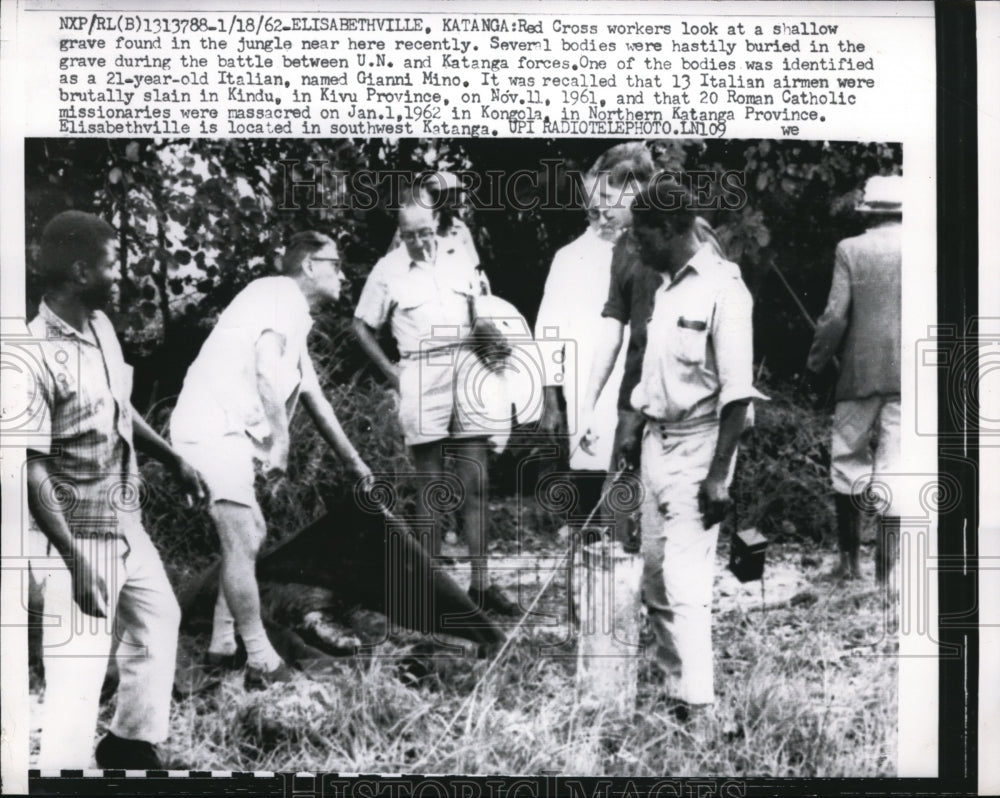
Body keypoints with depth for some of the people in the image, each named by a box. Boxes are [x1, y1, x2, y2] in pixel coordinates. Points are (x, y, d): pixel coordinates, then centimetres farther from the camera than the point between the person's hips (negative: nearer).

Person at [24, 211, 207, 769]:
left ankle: (131, 744, 43)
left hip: (125, 521, 10)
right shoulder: (39, 356, -25)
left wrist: (173, 459, 21)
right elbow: (32, 470, -24)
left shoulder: (100, 325, 0)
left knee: (159, 617, 25)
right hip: (78, 535, -9)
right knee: (78, 675, -5)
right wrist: (76, 562, -26)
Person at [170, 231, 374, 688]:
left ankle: (222, 646, 24)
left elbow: (315, 401, 35)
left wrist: (354, 463, 40)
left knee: (251, 534, 19)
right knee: (241, 542, -12)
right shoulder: (283, 295, -3)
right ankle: (263, 664, -11)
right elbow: (265, 367, -21)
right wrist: (281, 437, -23)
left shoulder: (297, 322, 27)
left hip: (228, 434, 11)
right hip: (214, 430, -11)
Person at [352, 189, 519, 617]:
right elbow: (362, 326, 8)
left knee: (475, 483, 3)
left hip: (465, 365, 3)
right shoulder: (388, 270, 0)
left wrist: (485, 327, -2)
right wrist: (389, 370, 1)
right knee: (432, 485, 2)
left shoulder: (459, 255, 7)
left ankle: (480, 582, 10)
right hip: (421, 375, -3)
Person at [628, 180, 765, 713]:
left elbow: (737, 390, -18)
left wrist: (718, 473, -20)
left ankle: (696, 701, -5)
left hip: (698, 445, -9)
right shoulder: (666, 287, 12)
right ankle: (668, 680, 24)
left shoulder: (721, 287, -14)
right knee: (655, 575, 12)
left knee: (685, 579, -10)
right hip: (656, 442, 9)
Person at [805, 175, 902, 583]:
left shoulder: (851, 250, -3)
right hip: (908, 375, 1)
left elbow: (836, 316, -7)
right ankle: (886, 562, 3)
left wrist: (816, 361, 6)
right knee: (894, 468, 4)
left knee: (849, 461, 12)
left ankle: (849, 557, 15)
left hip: (860, 373, -1)